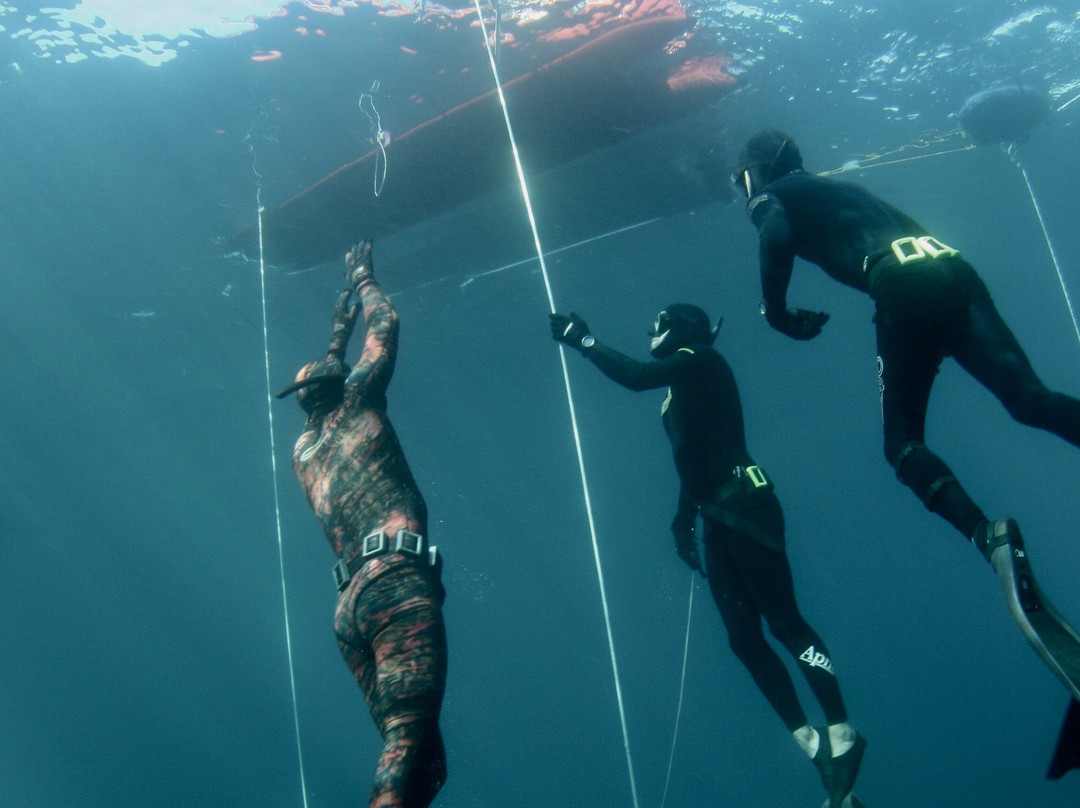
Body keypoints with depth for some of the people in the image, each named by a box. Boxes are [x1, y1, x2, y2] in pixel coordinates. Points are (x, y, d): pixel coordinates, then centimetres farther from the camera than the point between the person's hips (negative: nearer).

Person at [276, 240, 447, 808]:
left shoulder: (303, 448, 28)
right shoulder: (354, 403, 12)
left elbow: (322, 375, 49)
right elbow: (386, 326, 21)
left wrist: (339, 331, 58)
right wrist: (363, 278, 38)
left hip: (349, 603, 7)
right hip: (397, 585, -7)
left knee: (420, 759, 5)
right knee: (409, 736, -20)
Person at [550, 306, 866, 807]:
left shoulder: (700, 361, -3)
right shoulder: (681, 386, 21)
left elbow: (635, 376, -18)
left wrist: (583, 339, -10)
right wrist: (684, 517, 21)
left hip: (745, 509, -9)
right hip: (719, 520, 9)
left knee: (783, 622, -9)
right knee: (743, 637, 4)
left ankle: (841, 735, -3)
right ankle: (812, 743, 8)